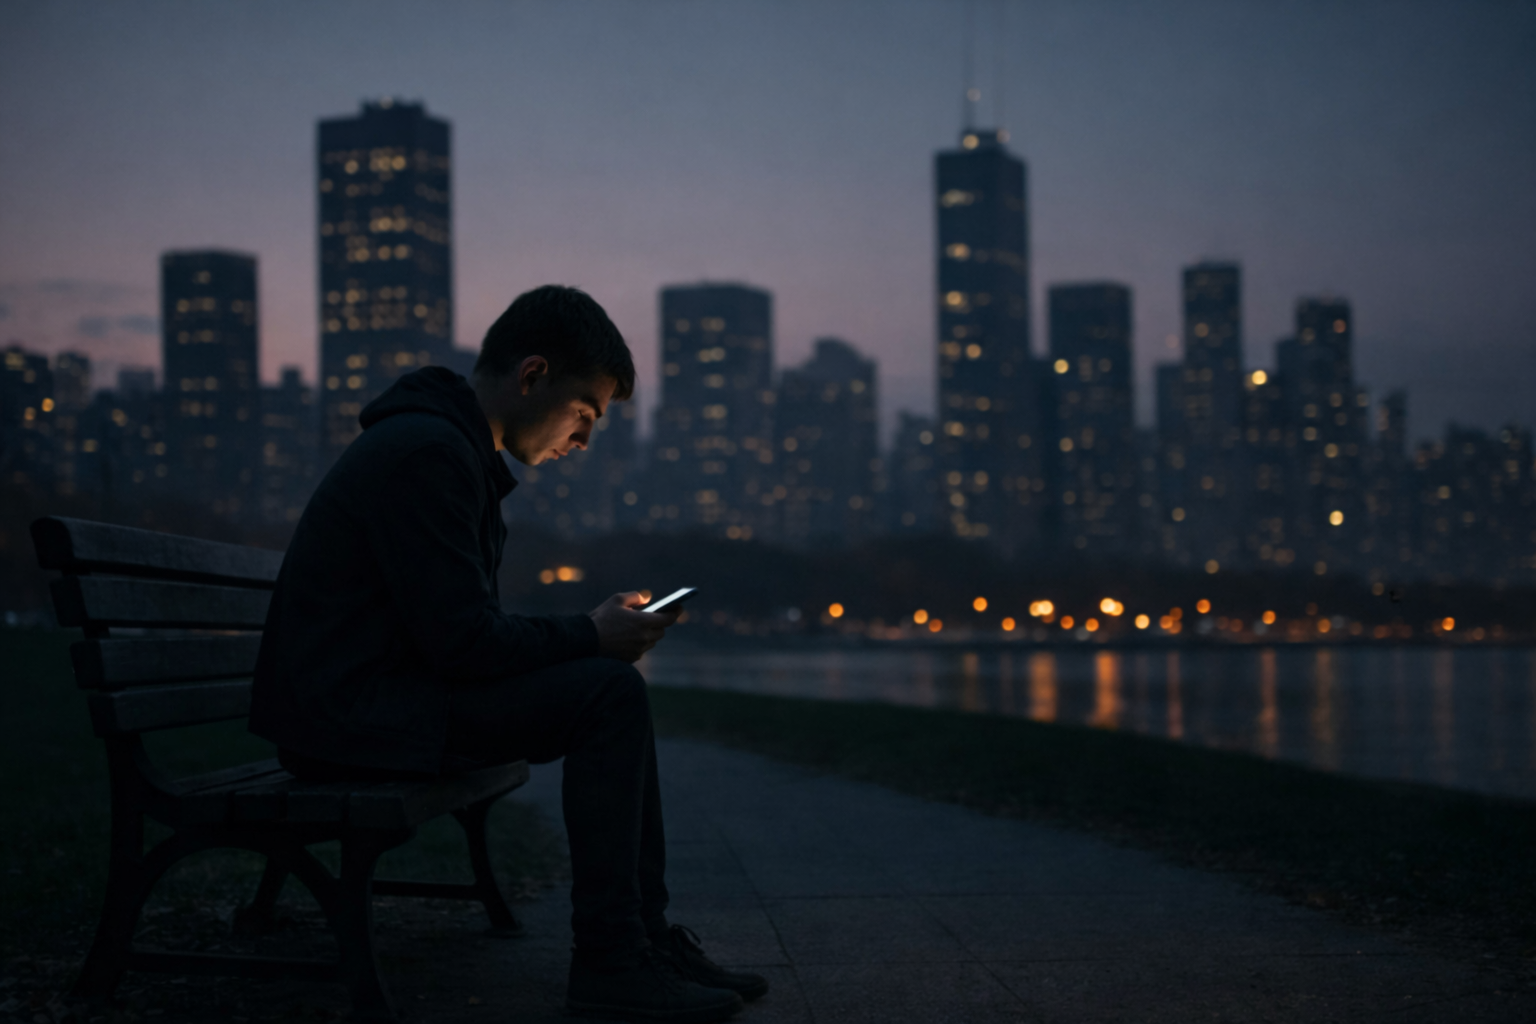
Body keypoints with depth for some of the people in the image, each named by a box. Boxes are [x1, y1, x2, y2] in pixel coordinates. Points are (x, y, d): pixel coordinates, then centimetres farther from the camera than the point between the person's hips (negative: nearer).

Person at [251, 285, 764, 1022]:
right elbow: (461, 641, -22)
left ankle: (646, 935, 10)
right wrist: (591, 637, -10)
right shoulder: (426, 452, -18)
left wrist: (593, 632, 4)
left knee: (615, 690, 10)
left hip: (386, 694, 11)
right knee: (610, 693, -18)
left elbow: (464, 627, 17)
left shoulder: (450, 446, 16)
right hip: (351, 716, -11)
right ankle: (608, 965, -13)